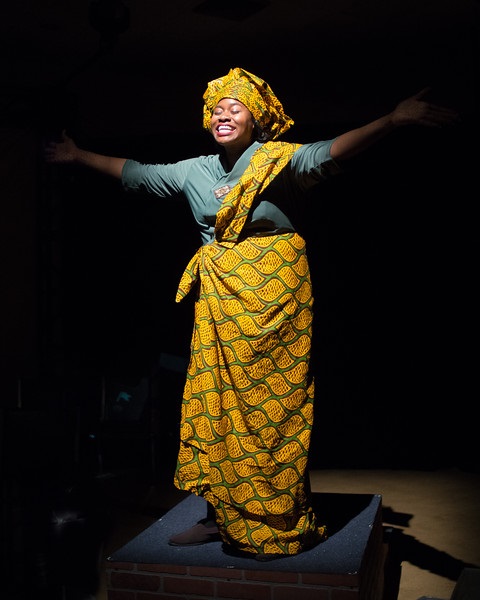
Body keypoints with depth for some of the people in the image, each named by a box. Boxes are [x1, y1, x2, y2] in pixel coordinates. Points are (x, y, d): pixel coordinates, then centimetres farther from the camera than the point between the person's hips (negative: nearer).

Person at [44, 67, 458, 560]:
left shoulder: (279, 161, -5)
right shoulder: (194, 171, 12)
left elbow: (332, 152, -21)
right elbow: (134, 173, 22)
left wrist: (394, 120, -37)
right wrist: (79, 156, 28)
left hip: (273, 292, -6)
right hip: (219, 297, 6)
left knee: (272, 401, -3)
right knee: (216, 400, 7)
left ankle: (283, 524, 9)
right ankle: (222, 515, 19)